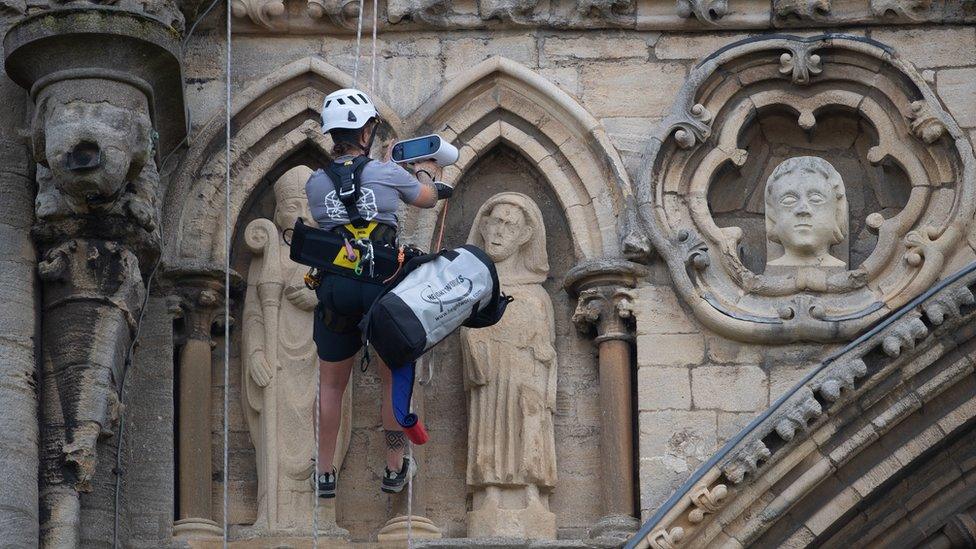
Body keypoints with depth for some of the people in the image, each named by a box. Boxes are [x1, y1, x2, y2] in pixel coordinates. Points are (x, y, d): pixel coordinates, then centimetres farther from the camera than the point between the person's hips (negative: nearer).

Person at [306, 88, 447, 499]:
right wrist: (428, 173, 40)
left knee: (331, 384, 15)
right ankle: (395, 469, 20)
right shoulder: (387, 173, -4)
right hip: (383, 287, -2)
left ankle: (325, 474, 17)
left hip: (333, 290, 2)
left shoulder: (316, 184, 2)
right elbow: (428, 198, 16)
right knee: (394, 378, 16)